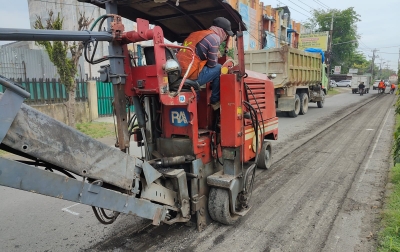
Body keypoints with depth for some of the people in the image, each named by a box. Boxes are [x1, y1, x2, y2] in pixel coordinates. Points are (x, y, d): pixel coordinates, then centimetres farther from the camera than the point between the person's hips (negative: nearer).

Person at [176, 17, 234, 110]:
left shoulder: (197, 34, 20)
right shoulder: (214, 38, -5)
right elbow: (212, 64, -2)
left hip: (179, 73, 9)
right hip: (191, 76, -8)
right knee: (219, 69, 6)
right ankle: (215, 101, 15)